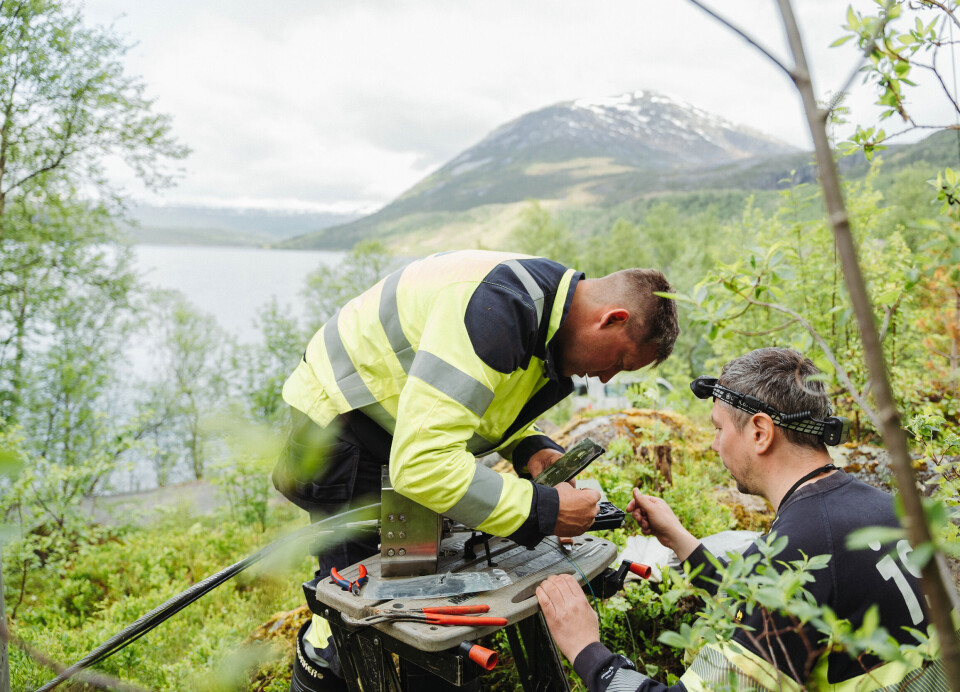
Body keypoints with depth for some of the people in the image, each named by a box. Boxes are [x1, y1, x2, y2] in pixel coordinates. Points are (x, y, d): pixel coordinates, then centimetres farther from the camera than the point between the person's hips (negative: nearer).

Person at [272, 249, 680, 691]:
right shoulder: (497, 308, -35)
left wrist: (530, 448, -6)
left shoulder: (545, 310, -3)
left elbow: (488, 400, 15)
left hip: (399, 435, 9)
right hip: (340, 428, -9)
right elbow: (421, 463, -40)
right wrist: (542, 511, -34)